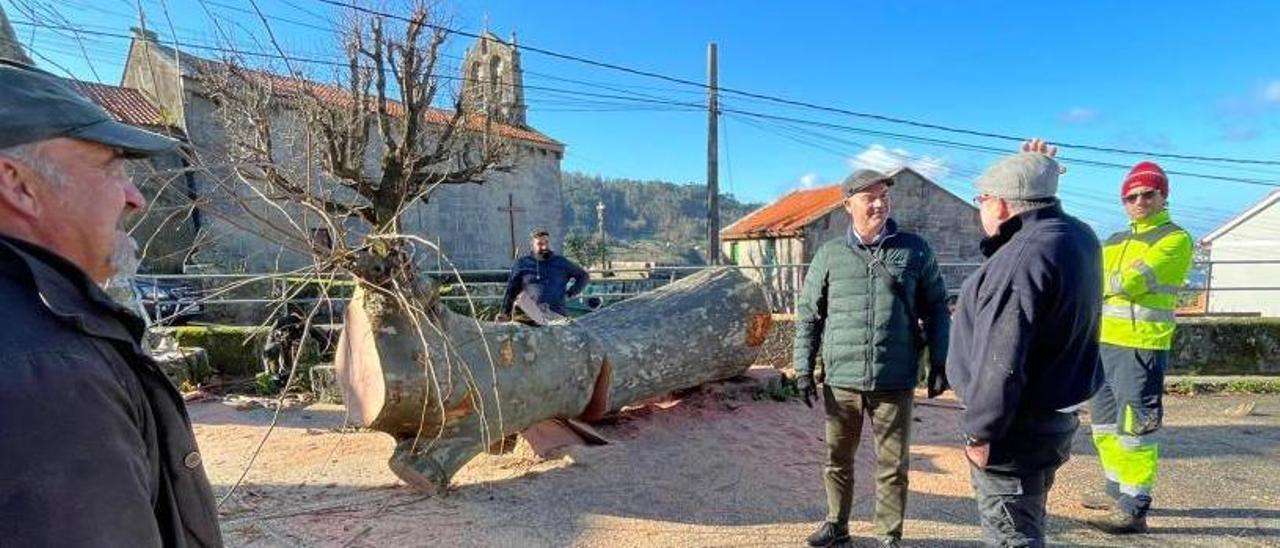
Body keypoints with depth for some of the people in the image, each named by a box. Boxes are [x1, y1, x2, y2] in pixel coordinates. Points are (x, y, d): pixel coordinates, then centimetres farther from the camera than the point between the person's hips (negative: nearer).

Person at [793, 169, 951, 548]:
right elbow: (808, 315, 6)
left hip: (894, 381, -1)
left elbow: (935, 310, 7)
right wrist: (803, 368, 2)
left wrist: (939, 363, 2)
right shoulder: (829, 254, 3)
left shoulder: (915, 250, 2)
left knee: (892, 466, 9)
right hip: (840, 380, 1)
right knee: (837, 459, 15)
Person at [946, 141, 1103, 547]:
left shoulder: (1024, 258, -26)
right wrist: (1036, 171, 13)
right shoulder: (1078, 234, 3)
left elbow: (1002, 362, -28)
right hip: (1056, 417, 10)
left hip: (1017, 431, -10)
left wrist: (979, 431, -19)